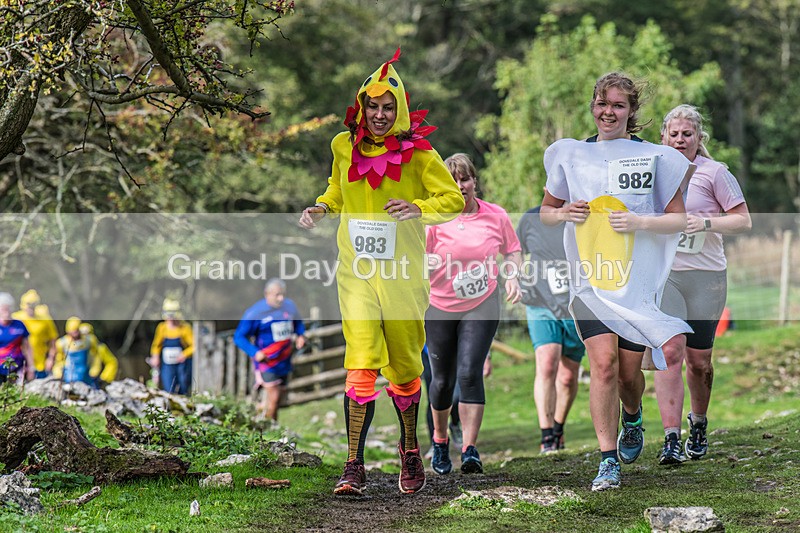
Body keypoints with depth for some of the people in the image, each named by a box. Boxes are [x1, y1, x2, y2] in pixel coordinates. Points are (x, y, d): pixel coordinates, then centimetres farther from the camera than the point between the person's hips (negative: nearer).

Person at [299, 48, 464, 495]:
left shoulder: (418, 153, -4)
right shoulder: (345, 147, 5)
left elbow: (454, 200, -2)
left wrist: (418, 208, -20)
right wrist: (321, 208, 4)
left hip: (402, 274, -1)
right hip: (357, 273, 1)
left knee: (404, 367, 9)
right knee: (362, 364, -12)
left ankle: (410, 450, 33)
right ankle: (355, 467, -11)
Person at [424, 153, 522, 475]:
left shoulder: (496, 216, 0)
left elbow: (512, 250, 15)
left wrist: (513, 277, -1)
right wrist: (426, 262, -25)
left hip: (481, 307, 0)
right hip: (440, 308, 0)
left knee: (470, 373, -15)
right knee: (443, 380, 6)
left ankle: (470, 450, -15)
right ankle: (440, 440, 32)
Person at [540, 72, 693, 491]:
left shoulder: (654, 157, 2)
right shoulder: (569, 154, 8)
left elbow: (679, 220, 4)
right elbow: (546, 211, 19)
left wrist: (639, 222, -13)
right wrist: (564, 213, -3)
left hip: (638, 281, 0)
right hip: (589, 280, 0)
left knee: (629, 372, 5)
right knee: (603, 362, -16)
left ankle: (632, 418, 42)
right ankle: (608, 460, -9)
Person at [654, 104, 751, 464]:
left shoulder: (714, 172, -1)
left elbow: (743, 221, -3)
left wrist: (706, 222, -16)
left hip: (705, 277, -2)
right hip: (663, 274, 2)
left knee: (698, 359, 5)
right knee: (670, 351, -14)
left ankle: (698, 425, 31)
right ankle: (671, 440, -17)